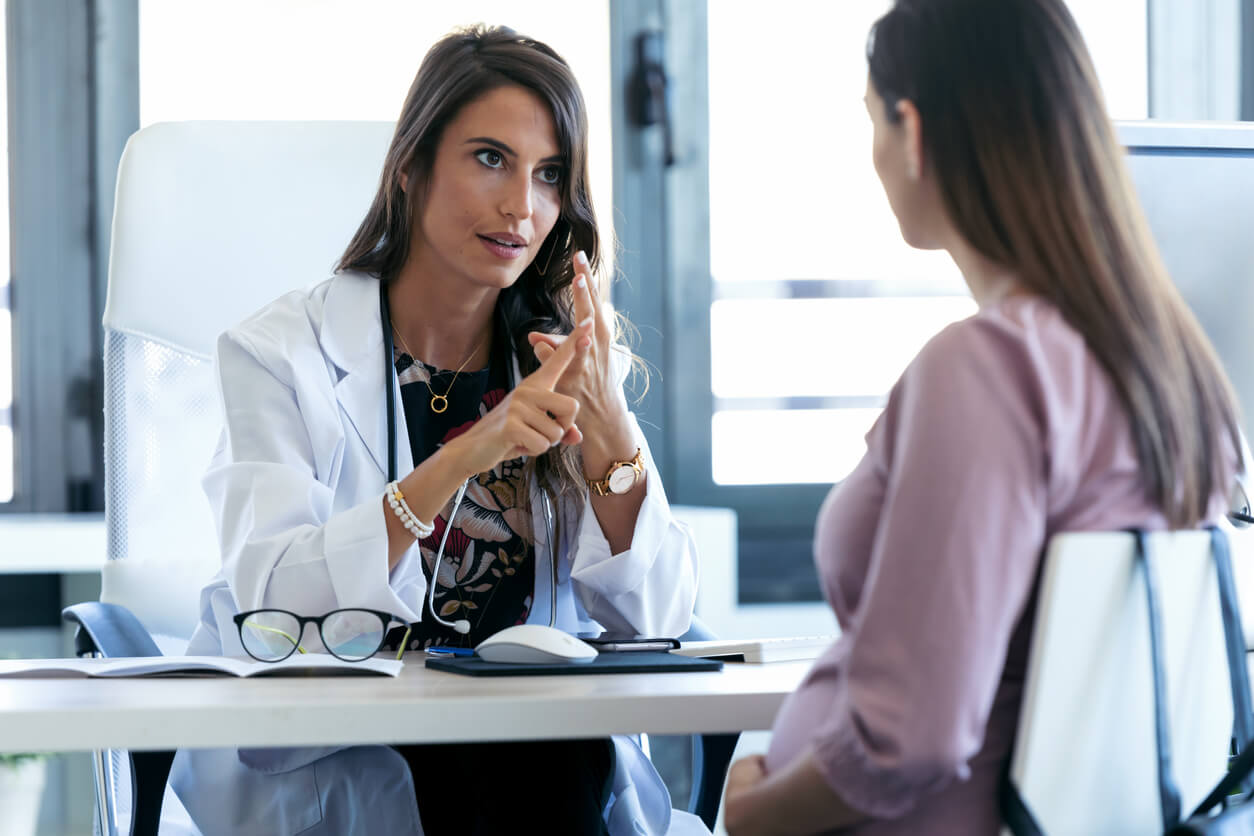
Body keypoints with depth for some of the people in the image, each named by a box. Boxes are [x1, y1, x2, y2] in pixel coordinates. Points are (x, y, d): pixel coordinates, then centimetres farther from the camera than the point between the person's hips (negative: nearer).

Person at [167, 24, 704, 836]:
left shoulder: (577, 361, 9)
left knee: (577, 765, -29)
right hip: (319, 762, -3)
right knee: (555, 760, -29)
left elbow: (657, 616, -1)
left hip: (538, 737, 3)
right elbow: (271, 605, -17)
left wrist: (608, 430, -18)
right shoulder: (281, 354, -3)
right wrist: (463, 458, -28)